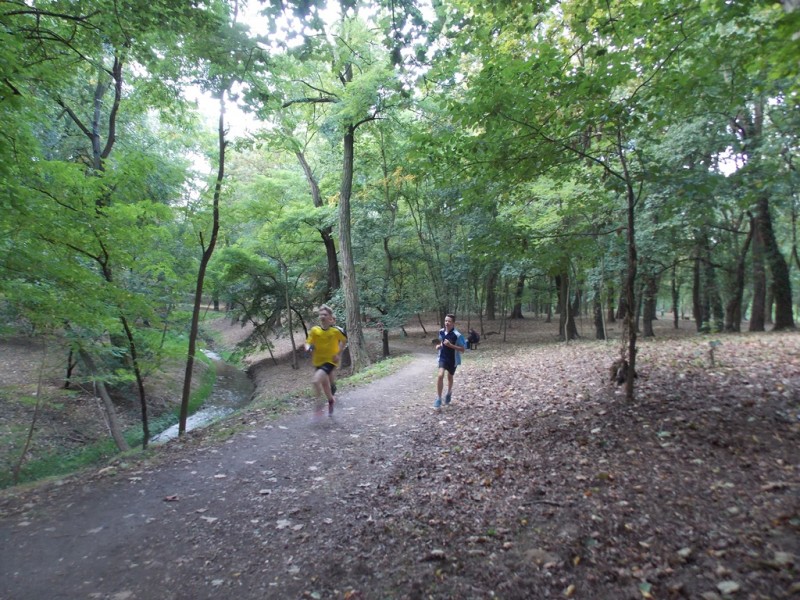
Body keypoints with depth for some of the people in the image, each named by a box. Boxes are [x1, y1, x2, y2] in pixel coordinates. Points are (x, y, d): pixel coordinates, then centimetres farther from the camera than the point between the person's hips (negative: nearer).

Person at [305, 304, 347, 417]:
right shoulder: (314, 330, -10)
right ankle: (331, 400, 48)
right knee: (324, 384, 20)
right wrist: (309, 348, -25)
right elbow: (308, 343, -3)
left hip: (330, 361, -4)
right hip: (318, 361, 4)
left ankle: (319, 402, -3)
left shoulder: (336, 330, -15)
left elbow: (344, 341, 2)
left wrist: (339, 354, -4)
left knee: (316, 380, -24)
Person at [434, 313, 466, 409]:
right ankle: (438, 399, -10)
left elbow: (463, 349, -19)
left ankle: (449, 393, 48)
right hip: (443, 357, 2)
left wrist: (450, 345, -30)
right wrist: (438, 346, -6)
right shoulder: (441, 331, -5)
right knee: (440, 375, -17)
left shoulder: (457, 335, -22)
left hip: (453, 359, -2)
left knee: (450, 377, 18)